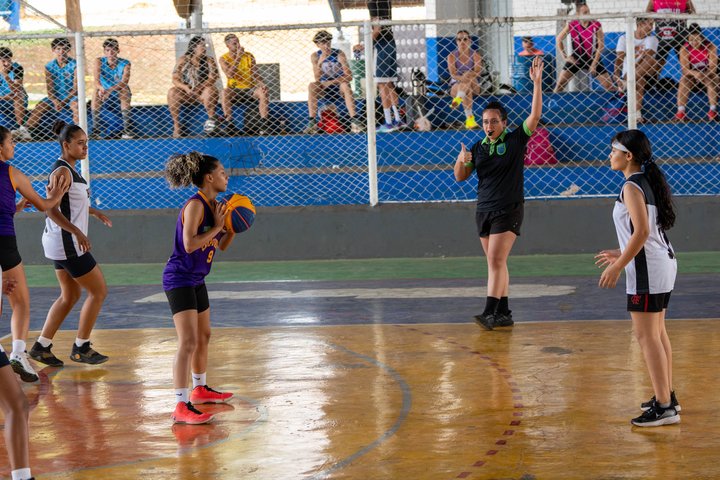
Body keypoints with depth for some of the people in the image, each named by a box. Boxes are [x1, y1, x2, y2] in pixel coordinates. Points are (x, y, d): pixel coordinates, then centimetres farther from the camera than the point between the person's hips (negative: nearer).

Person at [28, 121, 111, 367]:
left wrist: (92, 211, 35)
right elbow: (51, 209, -26)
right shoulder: (62, 171, -17)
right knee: (99, 291, -1)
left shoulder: (70, 169, 12)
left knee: (70, 296, 16)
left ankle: (41, 346, 17)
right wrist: (77, 231, -35)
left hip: (66, 243, 10)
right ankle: (81, 348, 7)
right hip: (67, 242, -10)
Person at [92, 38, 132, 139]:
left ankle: (126, 128, -34)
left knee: (124, 89, -34)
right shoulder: (99, 61, -12)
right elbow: (96, 80, -23)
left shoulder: (125, 63, -16)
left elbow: (124, 82, -30)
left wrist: (110, 90, -46)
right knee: (97, 91, -31)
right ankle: (96, 128, -26)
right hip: (105, 90, 1)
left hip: (119, 92, -1)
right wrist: (101, 88, -46)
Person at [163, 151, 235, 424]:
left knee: (203, 337, 22)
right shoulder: (195, 205, -19)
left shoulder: (213, 206, 7)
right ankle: (181, 406, -17)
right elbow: (189, 244, -29)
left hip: (196, 280, 10)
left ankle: (200, 389, 41)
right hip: (179, 280, -10)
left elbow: (222, 246, 16)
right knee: (188, 342, -16)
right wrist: (216, 226, -20)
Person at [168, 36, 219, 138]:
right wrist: (186, 87, -29)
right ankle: (176, 125, -27)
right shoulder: (183, 60, -1)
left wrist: (199, 87, -30)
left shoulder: (209, 60, 0)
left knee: (211, 90, -32)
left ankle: (211, 118, -21)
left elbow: (212, 78, -12)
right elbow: (175, 79, -8)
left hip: (203, 93, 0)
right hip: (186, 92, 0)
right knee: (172, 92, -28)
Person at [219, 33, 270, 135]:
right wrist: (238, 57, -18)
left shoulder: (249, 56, 5)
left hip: (250, 89, 2)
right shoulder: (224, 59, -2)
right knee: (225, 92, -34)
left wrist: (262, 84, -19)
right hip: (234, 91, -2)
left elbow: (255, 74, 2)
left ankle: (265, 124, -33)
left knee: (263, 92, -28)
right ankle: (229, 124, -35)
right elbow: (230, 75, -18)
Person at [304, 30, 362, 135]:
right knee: (312, 86, -26)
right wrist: (319, 63, -24)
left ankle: (354, 121, -40)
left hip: (339, 88, -2)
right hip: (324, 90, 2)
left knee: (345, 85, -34)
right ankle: (312, 123, -31)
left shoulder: (339, 54, -9)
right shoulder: (315, 56, -2)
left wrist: (332, 82, -26)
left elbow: (349, 76, -16)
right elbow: (318, 79, -10)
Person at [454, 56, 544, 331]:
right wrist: (461, 161, -10)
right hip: (484, 210, 6)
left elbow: (535, 115, -13)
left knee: (496, 260, -15)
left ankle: (490, 312, -22)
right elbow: (460, 177, 12)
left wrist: (537, 83, -19)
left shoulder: (516, 140, -3)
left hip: (508, 211, -6)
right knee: (496, 263, 8)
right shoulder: (478, 148, 9)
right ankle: (504, 312, 14)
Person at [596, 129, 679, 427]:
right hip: (663, 262, 10)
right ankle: (667, 396, 25)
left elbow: (641, 232, -23)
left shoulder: (632, 187, -15)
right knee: (657, 333, 17)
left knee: (646, 336, -7)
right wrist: (621, 255, 21)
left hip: (647, 269, -10)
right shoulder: (648, 182, 13)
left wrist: (617, 267, -19)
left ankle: (664, 408, -8)